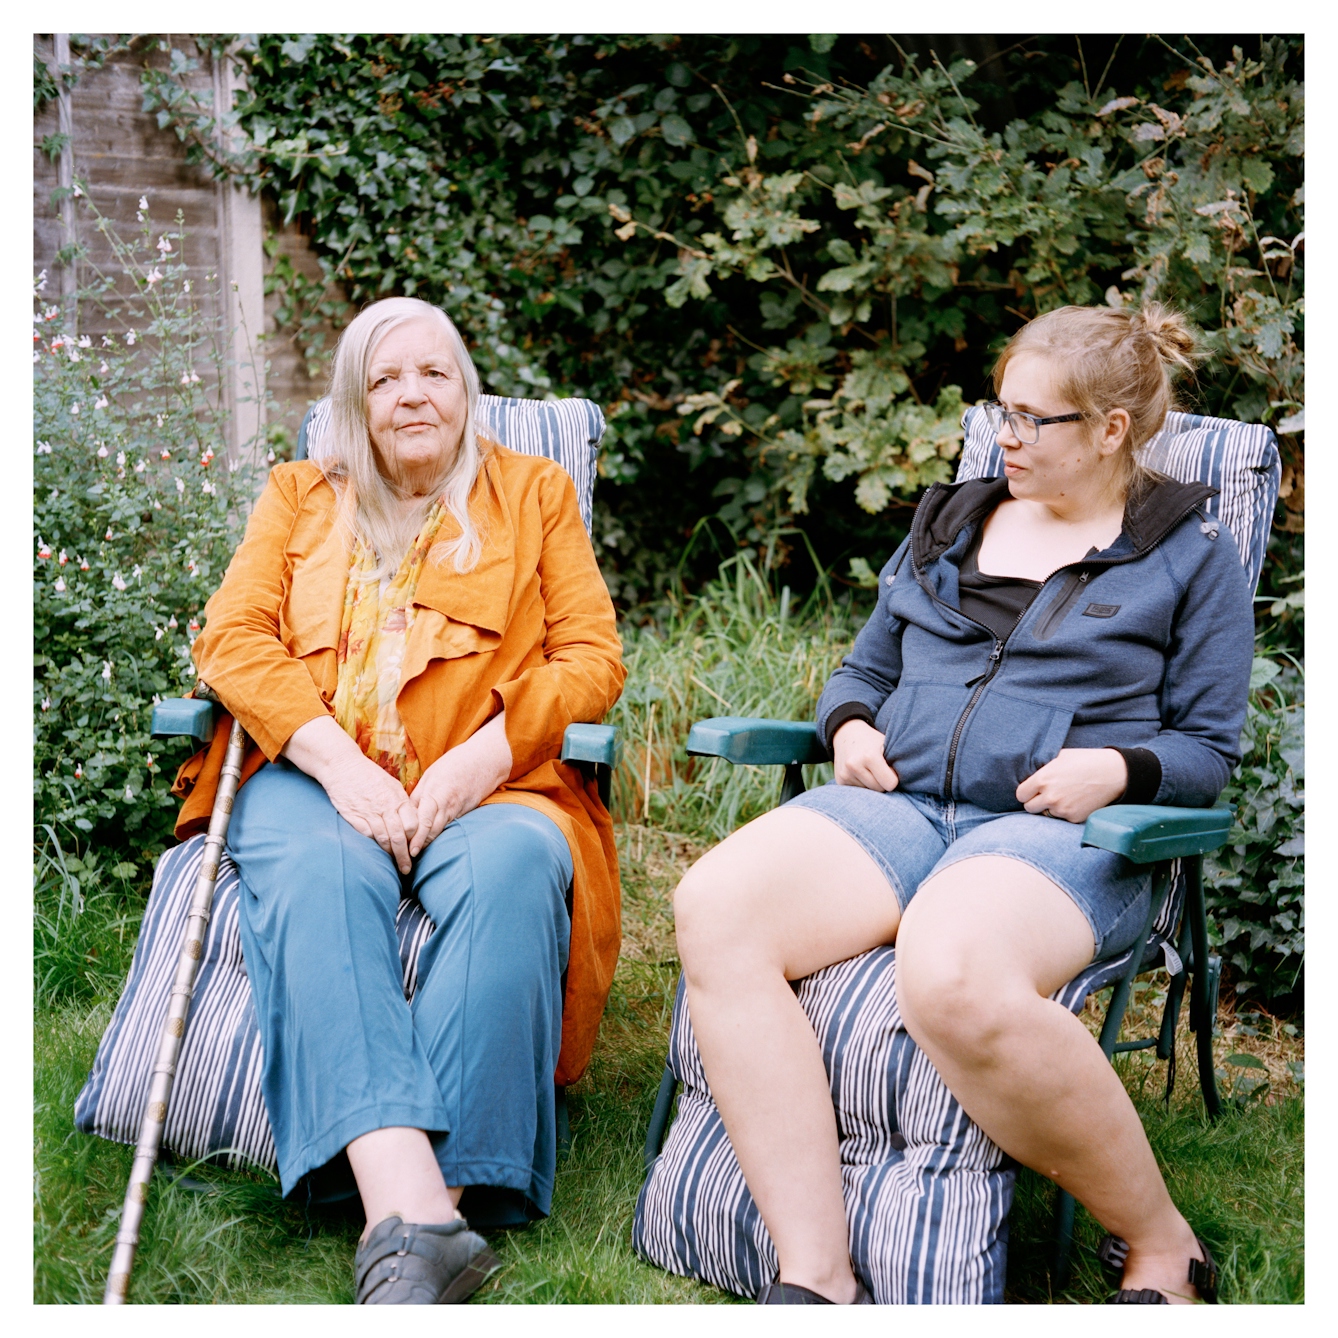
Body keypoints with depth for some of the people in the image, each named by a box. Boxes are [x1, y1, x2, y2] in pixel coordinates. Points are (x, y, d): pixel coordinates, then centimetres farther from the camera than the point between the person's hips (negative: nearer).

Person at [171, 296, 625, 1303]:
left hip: (483, 786, 0)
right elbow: (232, 637, 7)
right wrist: (337, 761, -12)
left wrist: (479, 760, -11)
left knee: (513, 869, -36)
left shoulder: (536, 492, 20)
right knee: (318, 871, -35)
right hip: (317, 776, 1)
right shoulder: (298, 498, 23)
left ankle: (442, 1198, -44)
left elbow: (592, 658, 8)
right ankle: (406, 1212, -51)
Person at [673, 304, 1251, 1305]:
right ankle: (815, 1281, -30)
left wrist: (1118, 769, -11)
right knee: (715, 910, -28)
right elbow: (864, 670, 31)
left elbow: (1210, 747, 10)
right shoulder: (949, 524, 24)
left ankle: (1163, 1249, -16)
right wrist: (851, 727, 8)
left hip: (1060, 832, -5)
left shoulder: (1188, 553, 11)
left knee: (954, 980, -41)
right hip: (898, 805, 5)